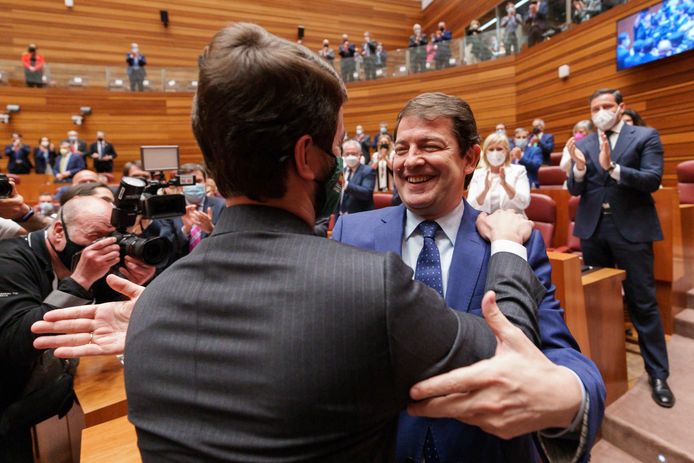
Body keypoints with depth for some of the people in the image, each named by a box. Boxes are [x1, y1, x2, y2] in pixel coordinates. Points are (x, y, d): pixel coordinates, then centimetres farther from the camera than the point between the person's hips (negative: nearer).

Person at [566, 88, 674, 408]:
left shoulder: (646, 136, 0)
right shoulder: (584, 143, 7)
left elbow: (653, 180, -12)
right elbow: (574, 190, 1)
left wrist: (611, 167, -24)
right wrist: (579, 168, -19)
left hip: (632, 228, -3)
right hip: (593, 228, 3)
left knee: (643, 302, 2)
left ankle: (658, 374, 17)